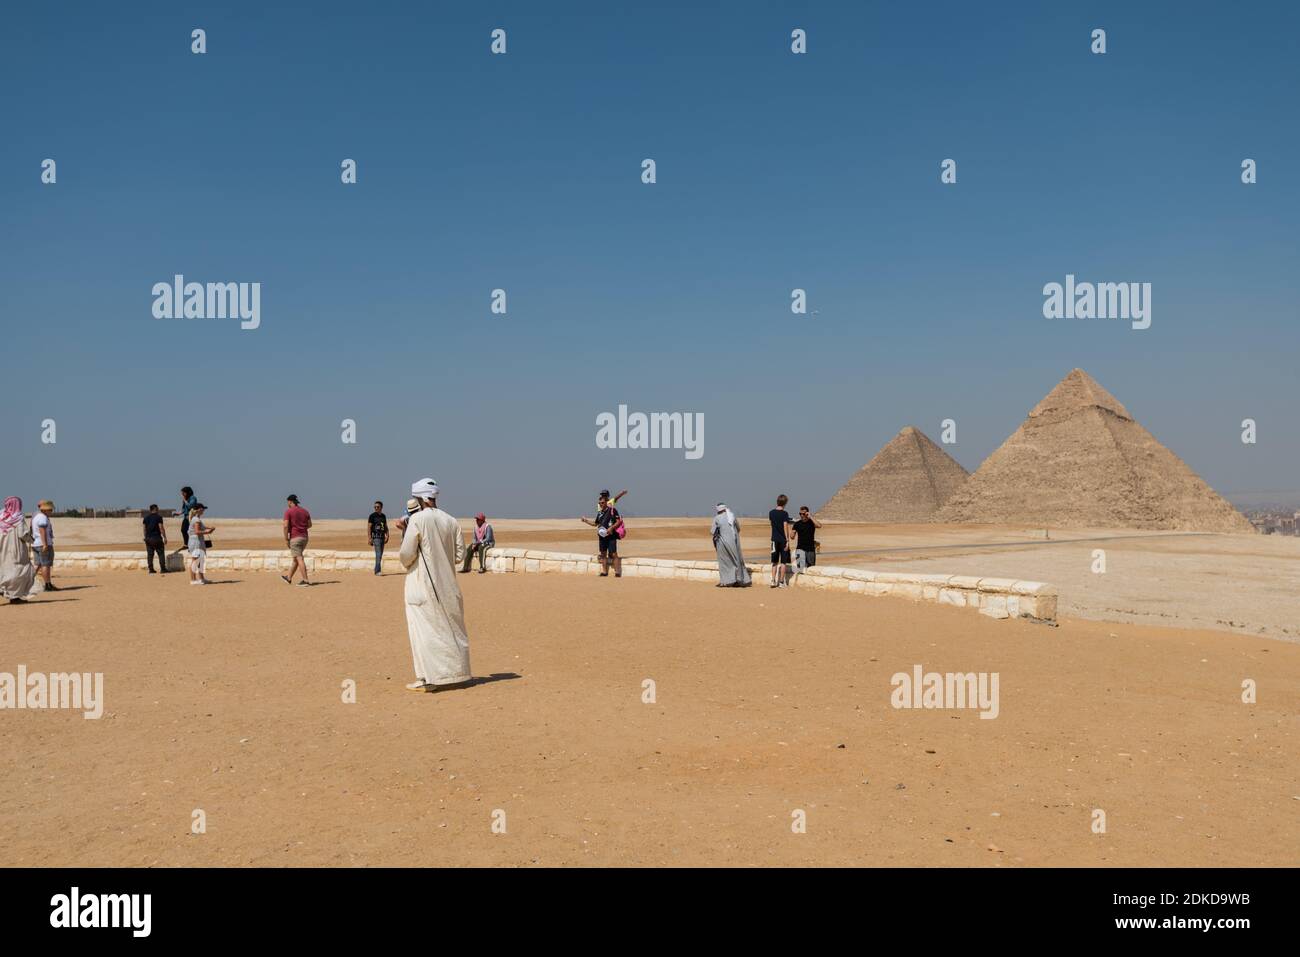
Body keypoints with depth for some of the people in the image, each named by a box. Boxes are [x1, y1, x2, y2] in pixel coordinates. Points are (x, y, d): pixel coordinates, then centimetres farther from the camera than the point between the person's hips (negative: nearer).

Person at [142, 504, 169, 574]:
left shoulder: (146, 518, 10)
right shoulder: (158, 517, -7)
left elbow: (144, 529, 11)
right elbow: (161, 528, -11)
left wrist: (145, 538, 17)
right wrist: (165, 537, -8)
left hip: (148, 538, 5)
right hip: (157, 538, -5)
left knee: (150, 555, 7)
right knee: (161, 554, 1)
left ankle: (151, 569, 5)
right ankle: (162, 569, -2)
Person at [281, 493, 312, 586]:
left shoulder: (288, 511, -8)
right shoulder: (305, 511, 10)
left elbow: (286, 526, -15)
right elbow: (309, 525, 14)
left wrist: (286, 539, -9)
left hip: (294, 538, -7)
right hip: (304, 537, 7)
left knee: (299, 559, -8)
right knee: (295, 558, 18)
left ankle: (305, 580, -13)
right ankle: (289, 578, 29)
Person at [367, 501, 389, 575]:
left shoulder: (383, 516, 13)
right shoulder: (372, 515, -3)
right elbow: (369, 527, -6)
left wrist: (387, 536, 6)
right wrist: (370, 538, -14)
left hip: (382, 537, 6)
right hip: (376, 537, -6)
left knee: (380, 555, 8)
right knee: (378, 554, -14)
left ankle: (377, 570, 15)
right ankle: (377, 570, -16)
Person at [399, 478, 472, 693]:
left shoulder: (417, 520, -12)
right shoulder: (451, 521, 4)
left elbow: (407, 554, -13)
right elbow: (459, 554, 6)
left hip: (422, 584, -5)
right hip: (447, 584, 6)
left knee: (424, 629, 1)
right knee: (452, 628, 14)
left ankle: (427, 678, 1)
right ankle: (457, 674, 20)